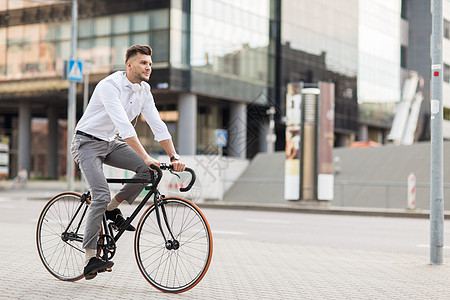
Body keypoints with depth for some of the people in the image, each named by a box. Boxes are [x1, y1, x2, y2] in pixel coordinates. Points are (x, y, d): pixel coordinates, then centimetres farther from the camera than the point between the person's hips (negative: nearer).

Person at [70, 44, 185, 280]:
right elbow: (124, 126, -36)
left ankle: (113, 208, 5)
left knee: (150, 170, -15)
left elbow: (158, 125, -5)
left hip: (111, 143, 7)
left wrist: (174, 157, -17)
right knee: (101, 195, -22)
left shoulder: (144, 90, -1)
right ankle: (90, 258, -16)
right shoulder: (110, 86, -24)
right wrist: (146, 157, -43)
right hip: (87, 143, -7)